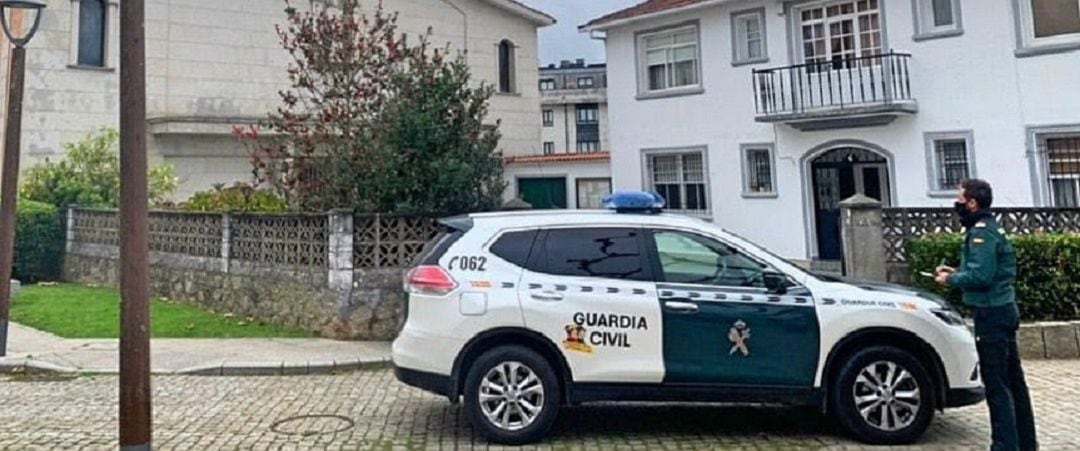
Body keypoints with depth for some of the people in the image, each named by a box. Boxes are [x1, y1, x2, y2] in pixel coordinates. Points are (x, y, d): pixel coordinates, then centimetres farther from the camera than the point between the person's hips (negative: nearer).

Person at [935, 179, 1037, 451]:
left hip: (992, 314, -11)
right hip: (1003, 309, 11)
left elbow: (980, 276, -24)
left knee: (997, 386, -6)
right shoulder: (991, 228, 16)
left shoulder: (981, 231, -16)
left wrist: (950, 280, -9)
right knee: (1013, 381, 17)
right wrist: (956, 272, 11)